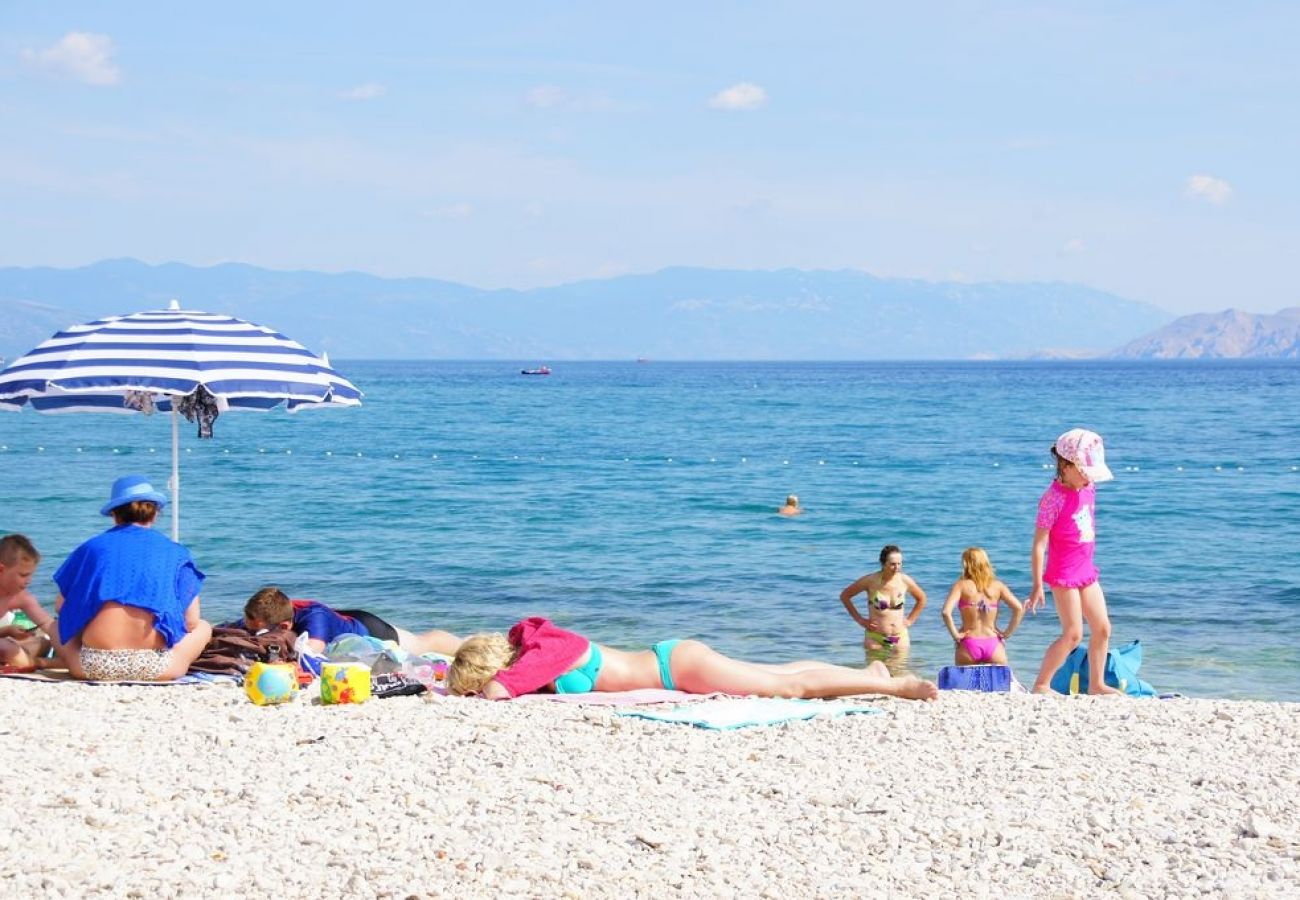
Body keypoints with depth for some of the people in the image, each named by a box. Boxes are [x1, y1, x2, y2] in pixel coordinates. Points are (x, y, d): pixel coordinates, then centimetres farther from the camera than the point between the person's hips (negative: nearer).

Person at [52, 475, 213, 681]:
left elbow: (61, 606, 15)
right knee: (204, 627, 26)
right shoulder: (174, 552, 8)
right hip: (154, 669, -1)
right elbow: (191, 621, 7)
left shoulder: (92, 547, 10)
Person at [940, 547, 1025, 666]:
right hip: (993, 645, 1)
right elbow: (1019, 608, -4)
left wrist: (955, 635, -5)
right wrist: (1007, 633, 4)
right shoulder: (997, 586, 4)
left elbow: (946, 612, -16)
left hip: (969, 645, -1)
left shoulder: (962, 585, -2)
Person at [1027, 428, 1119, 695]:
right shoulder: (1054, 498, -18)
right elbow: (1039, 544, -18)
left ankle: (1096, 684, 20)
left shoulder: (1088, 489, 4)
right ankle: (1041, 685, 1)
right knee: (1073, 634, -8)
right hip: (1063, 573, -8)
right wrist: (1037, 585, -19)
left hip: (1086, 570, 8)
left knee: (1102, 628, 9)